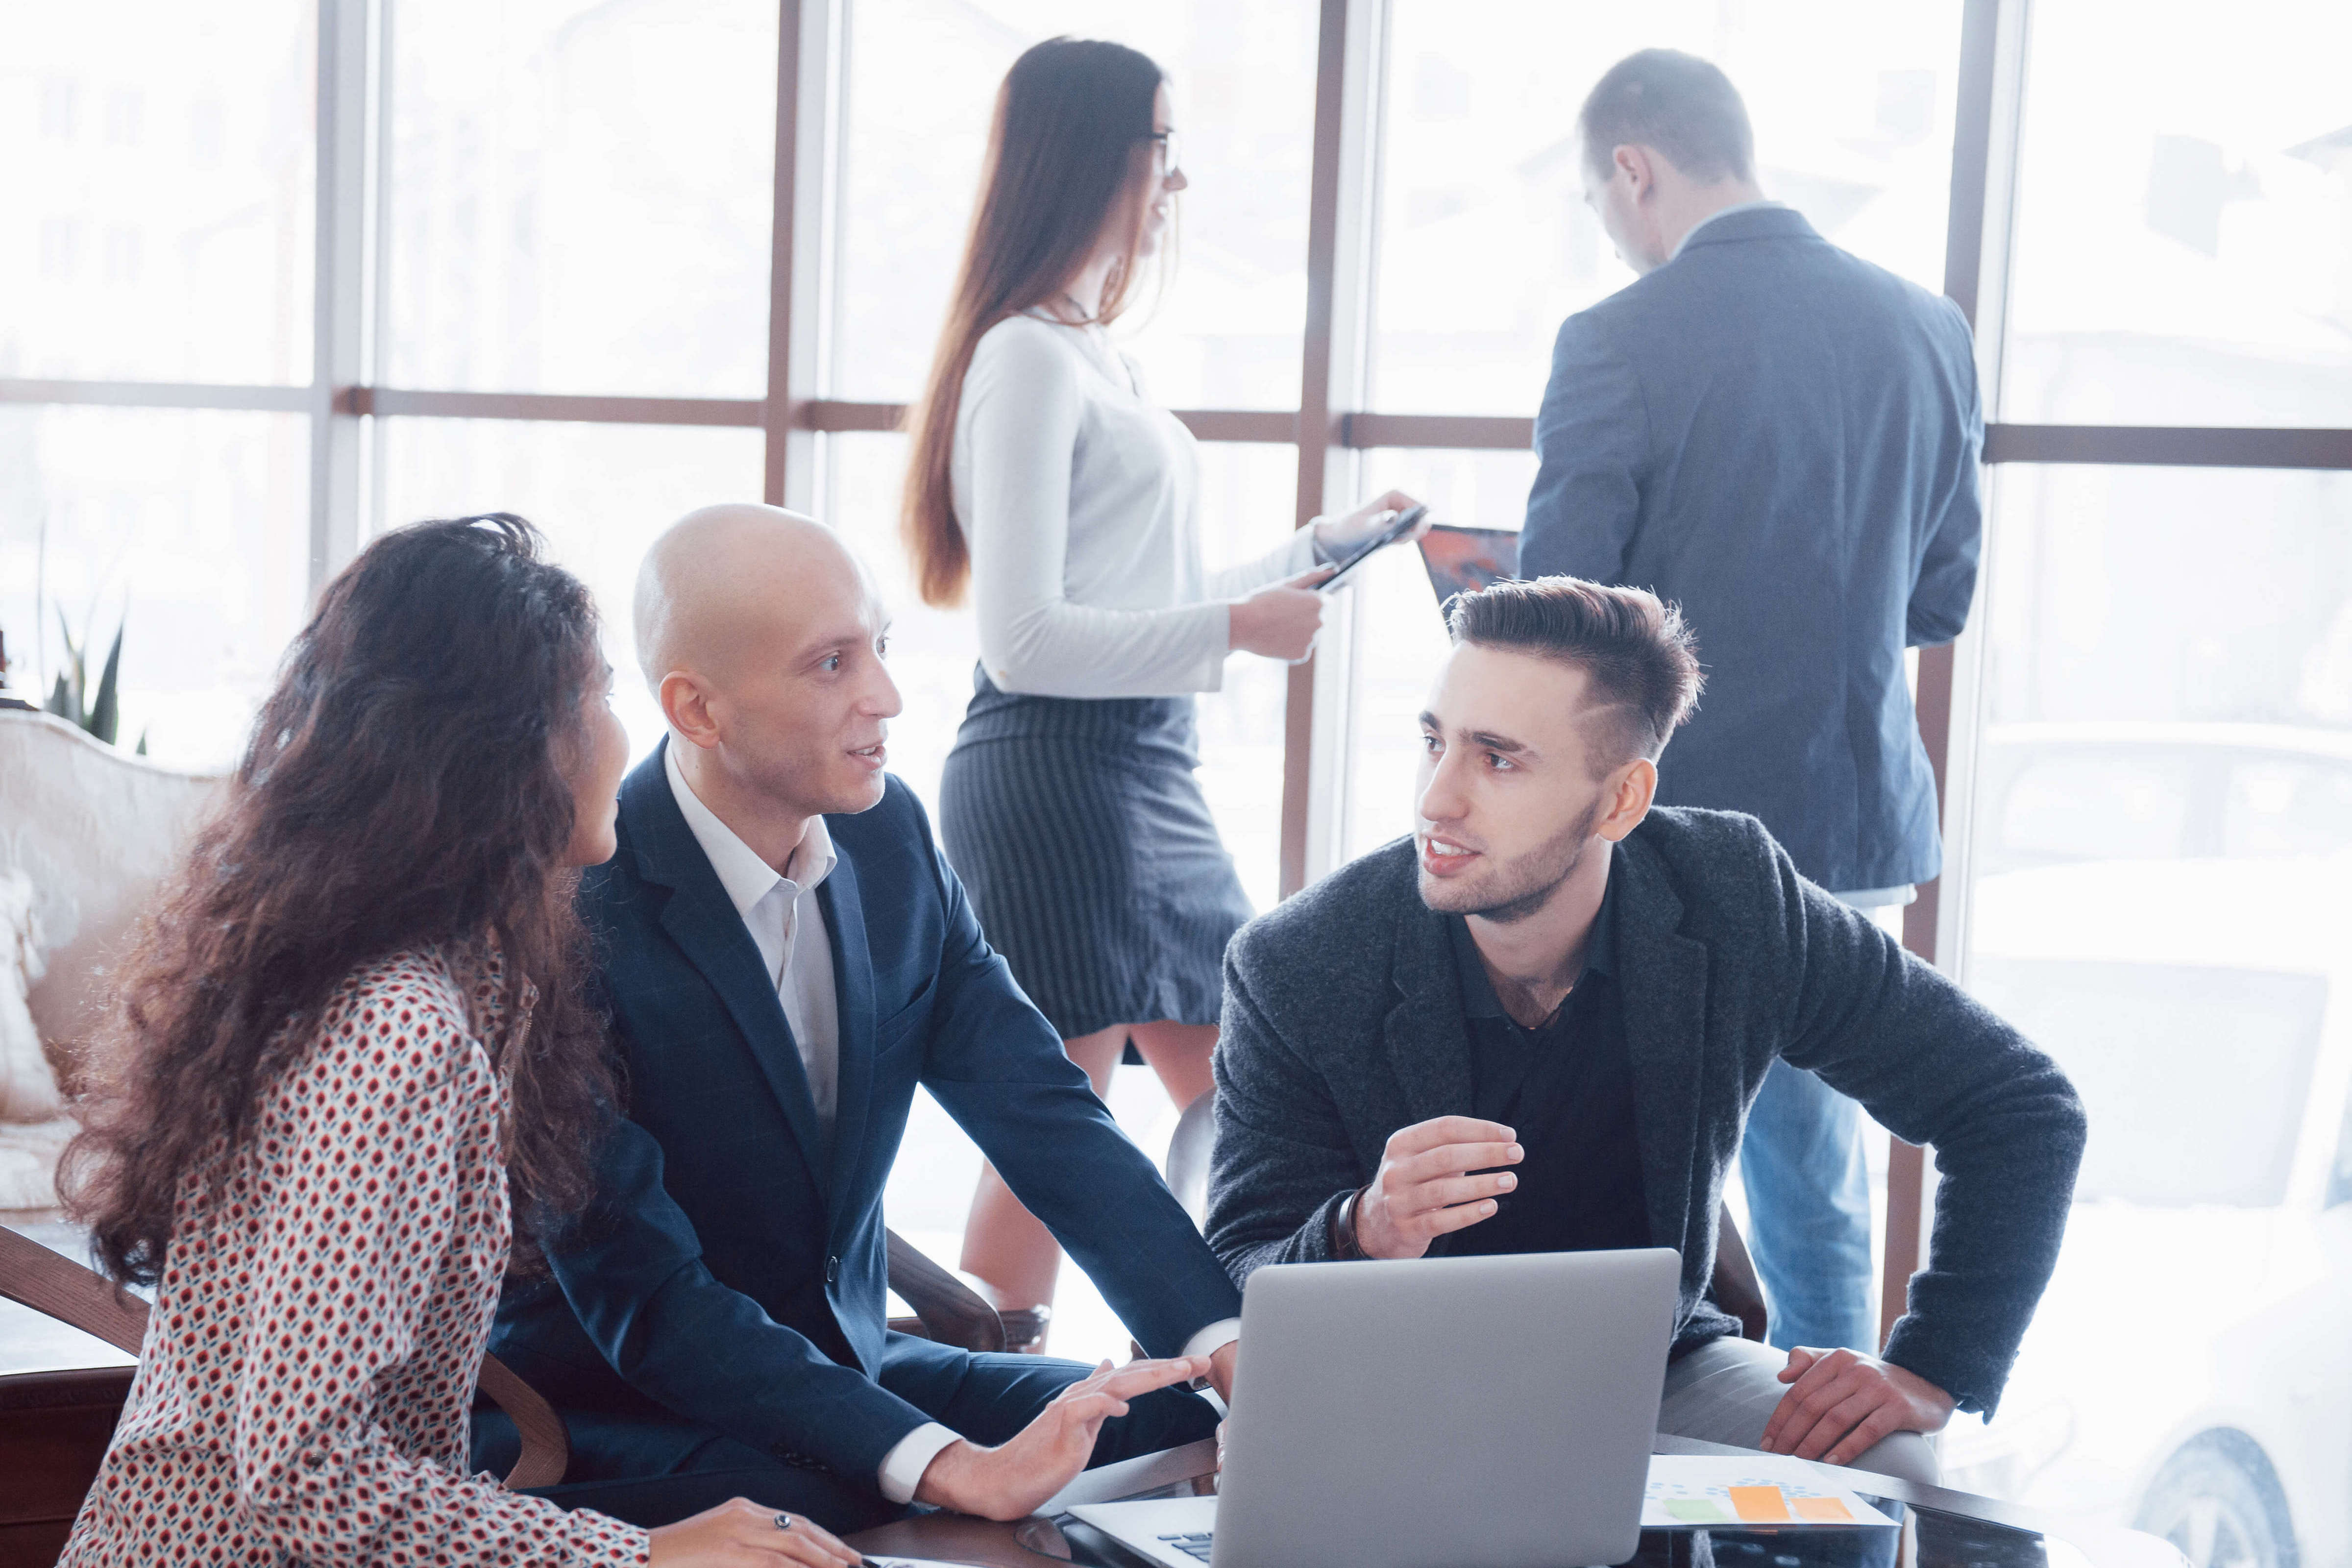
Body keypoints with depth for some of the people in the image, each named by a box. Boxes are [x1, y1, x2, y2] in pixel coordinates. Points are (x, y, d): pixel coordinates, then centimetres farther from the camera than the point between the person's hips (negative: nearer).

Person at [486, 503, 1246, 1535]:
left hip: (849, 1370, 7)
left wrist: (1224, 1343, -20)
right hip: (617, 1428, -6)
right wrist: (949, 1469, -37)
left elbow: (1044, 1115, -3)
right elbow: (647, 1300, -27)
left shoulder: (888, 837, -2)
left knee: (1182, 1430, -11)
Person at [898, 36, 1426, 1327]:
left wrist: (1327, 544, 26)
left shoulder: (1096, 355, 17)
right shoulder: (1027, 359, -11)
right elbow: (1025, 638, -18)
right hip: (1057, 774, -10)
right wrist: (1234, 627, -17)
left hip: (1150, 771, 10)